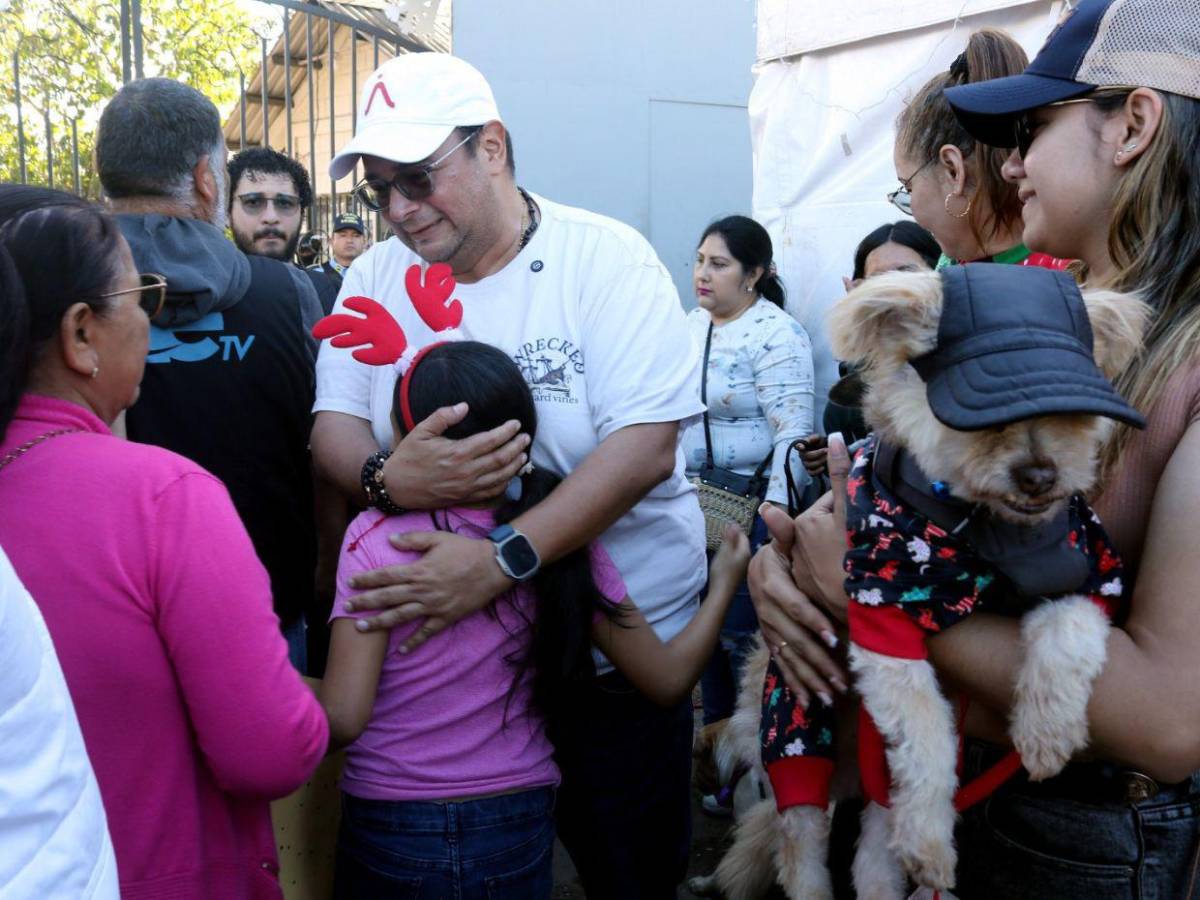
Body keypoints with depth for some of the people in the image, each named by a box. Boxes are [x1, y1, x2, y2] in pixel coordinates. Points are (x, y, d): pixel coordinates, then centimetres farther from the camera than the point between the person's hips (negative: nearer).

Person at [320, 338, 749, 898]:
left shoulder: (376, 537, -16)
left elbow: (342, 719, -21)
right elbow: (667, 681, -4)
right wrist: (724, 584, 10)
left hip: (390, 833, -1)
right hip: (520, 831, 2)